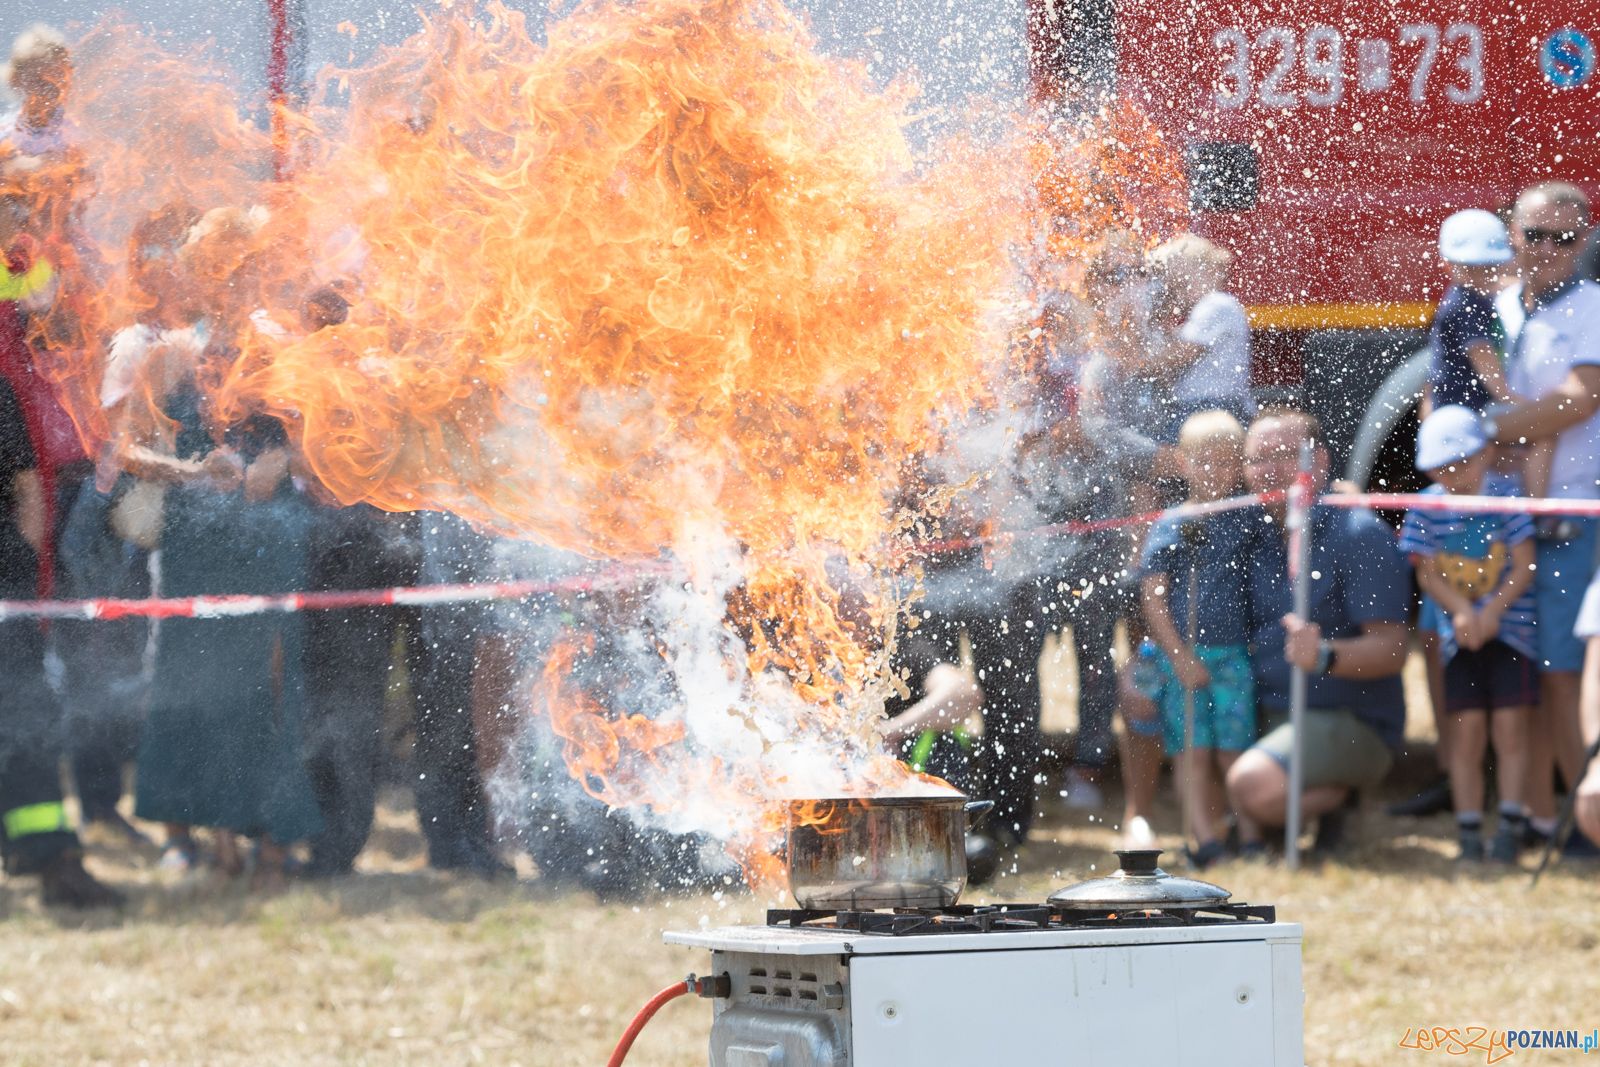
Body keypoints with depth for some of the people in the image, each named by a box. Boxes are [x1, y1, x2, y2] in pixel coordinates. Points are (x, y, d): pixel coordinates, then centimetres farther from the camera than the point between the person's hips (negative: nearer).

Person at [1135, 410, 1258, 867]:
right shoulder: (1168, 529, 2)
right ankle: (1203, 835, -5)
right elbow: (1153, 598, -1)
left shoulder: (1248, 519, 7)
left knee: (1234, 752, -2)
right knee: (1193, 751, -5)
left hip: (1235, 653, 1)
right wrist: (1180, 656, -8)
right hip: (1182, 654, -1)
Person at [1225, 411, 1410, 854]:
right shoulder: (1256, 539, 11)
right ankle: (1248, 832, 2)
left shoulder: (1359, 535, -11)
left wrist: (1324, 655, -35)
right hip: (1266, 713, 8)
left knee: (1253, 782, -34)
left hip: (1352, 724, -8)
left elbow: (1391, 649, -17)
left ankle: (1333, 797, 1)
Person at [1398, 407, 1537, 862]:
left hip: (1510, 625, -2)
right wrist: (1460, 611, -16)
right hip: (1459, 633, 2)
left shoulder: (1506, 495, -7)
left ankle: (1511, 822, -1)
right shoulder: (1427, 507, 0)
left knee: (1509, 725, -7)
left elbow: (1524, 567, -8)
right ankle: (1469, 829, 5)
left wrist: (1492, 611, -19)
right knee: (1467, 729, 0)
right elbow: (1427, 572, 1)